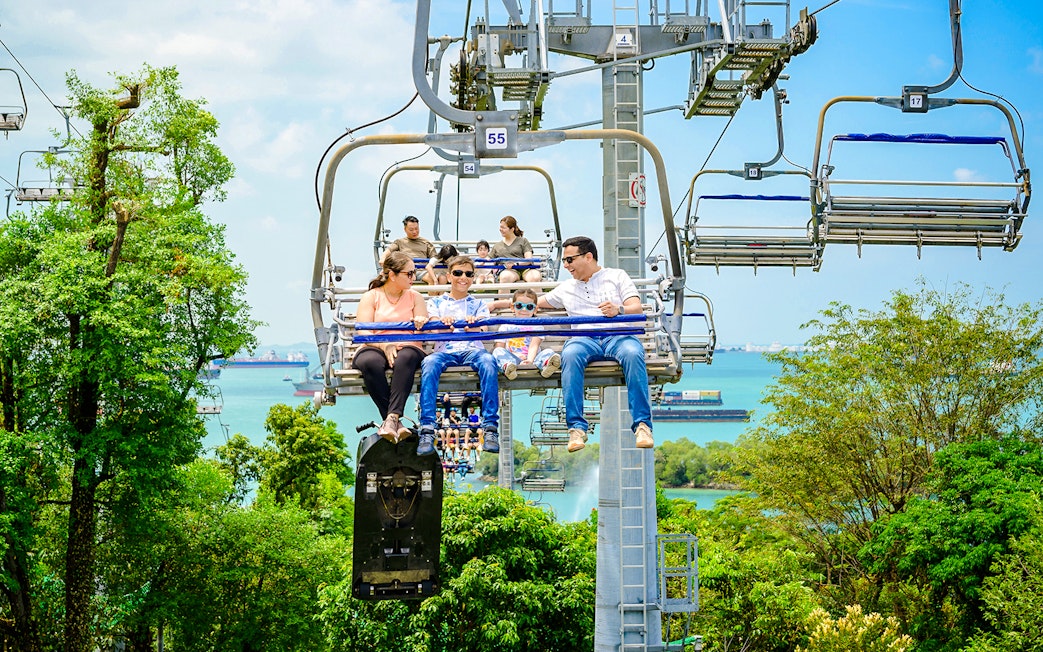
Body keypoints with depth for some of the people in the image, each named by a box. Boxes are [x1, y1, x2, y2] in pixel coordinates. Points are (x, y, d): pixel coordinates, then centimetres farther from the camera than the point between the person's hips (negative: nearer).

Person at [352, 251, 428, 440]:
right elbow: (363, 332, -2)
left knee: (406, 358, -37)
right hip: (375, 348, -1)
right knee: (370, 362, -38)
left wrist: (421, 324, -18)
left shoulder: (415, 297, 18)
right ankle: (394, 424, -42)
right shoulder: (371, 297, 10)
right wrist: (384, 345, -21)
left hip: (407, 348, 1)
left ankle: (392, 418, -48)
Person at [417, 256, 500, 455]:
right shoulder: (436, 302, 22)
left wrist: (473, 323, -25)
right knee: (429, 363, -36)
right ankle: (427, 431, -43)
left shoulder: (478, 304, 23)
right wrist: (443, 322, -24)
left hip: (472, 349, 0)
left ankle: (490, 428, -40)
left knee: (487, 360, -35)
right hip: (445, 350, 0)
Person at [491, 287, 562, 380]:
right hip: (512, 358, 0)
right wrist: (514, 355, -13)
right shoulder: (506, 326, 15)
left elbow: (534, 346, -3)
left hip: (531, 357, 0)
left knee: (548, 352, -25)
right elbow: (499, 347, 8)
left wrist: (530, 360, -24)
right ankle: (507, 367, -59)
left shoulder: (536, 326, 14)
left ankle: (547, 365, -62)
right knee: (498, 351, -26)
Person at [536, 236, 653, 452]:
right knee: (570, 355, -35)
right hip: (584, 337, 2)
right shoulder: (567, 288, 30)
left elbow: (637, 308, 7)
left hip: (618, 334, -2)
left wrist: (618, 310, -16)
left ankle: (642, 425, -40)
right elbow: (535, 303, 39)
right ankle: (577, 427, -41)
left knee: (633, 353, -38)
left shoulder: (616, 276, 19)